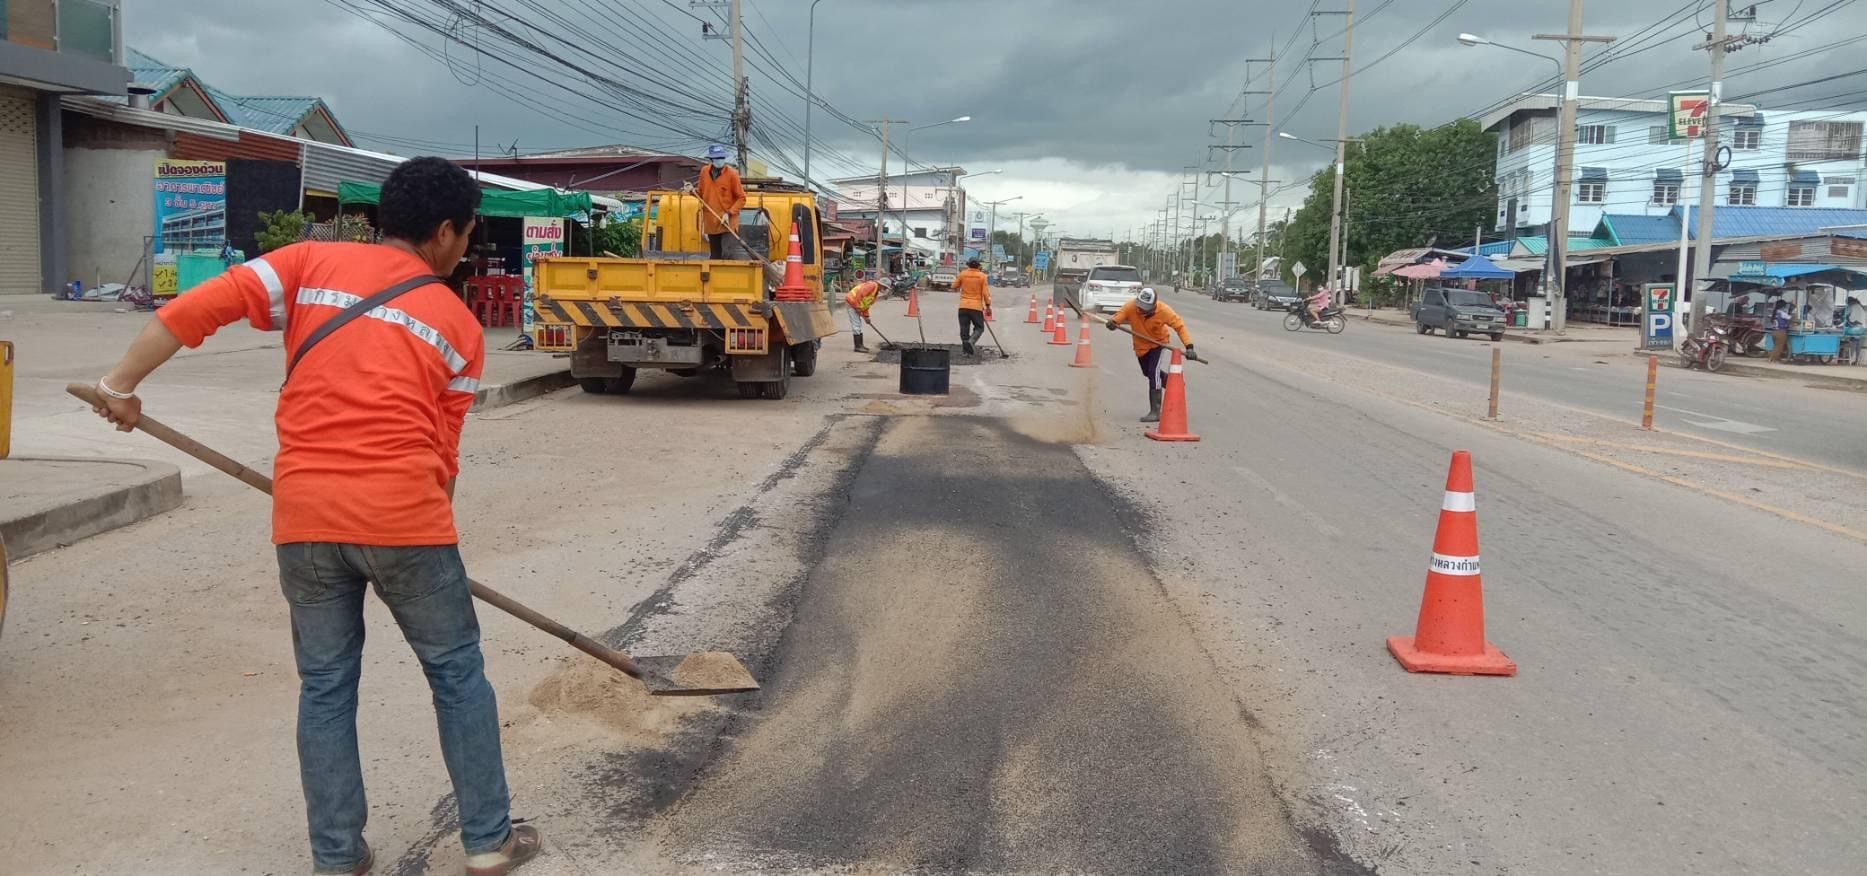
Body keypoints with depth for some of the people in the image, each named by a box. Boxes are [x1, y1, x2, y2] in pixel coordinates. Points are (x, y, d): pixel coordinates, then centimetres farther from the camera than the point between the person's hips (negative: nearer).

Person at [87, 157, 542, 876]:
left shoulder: (311, 263, 10)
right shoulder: (459, 324, 8)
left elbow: (198, 307, -1)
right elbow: (442, 451, 10)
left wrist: (121, 384, 9)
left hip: (304, 514, 2)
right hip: (403, 515, -2)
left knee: (325, 685, 16)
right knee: (457, 675, 14)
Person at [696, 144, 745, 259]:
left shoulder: (731, 173, -9)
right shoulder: (704, 171, 3)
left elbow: (741, 198, -5)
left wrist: (730, 213, -15)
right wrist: (694, 190, -4)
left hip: (728, 222, -5)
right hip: (711, 222, 5)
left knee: (727, 255, -15)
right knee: (715, 256, 12)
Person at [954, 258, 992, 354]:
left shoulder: (962, 274, 1)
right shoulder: (982, 276, -3)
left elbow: (954, 286, 11)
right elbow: (985, 293, -5)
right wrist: (988, 306, 1)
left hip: (963, 306, 2)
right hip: (977, 307, -2)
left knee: (964, 328, 7)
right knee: (979, 327, 10)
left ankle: (966, 350, 6)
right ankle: (971, 341, -16)